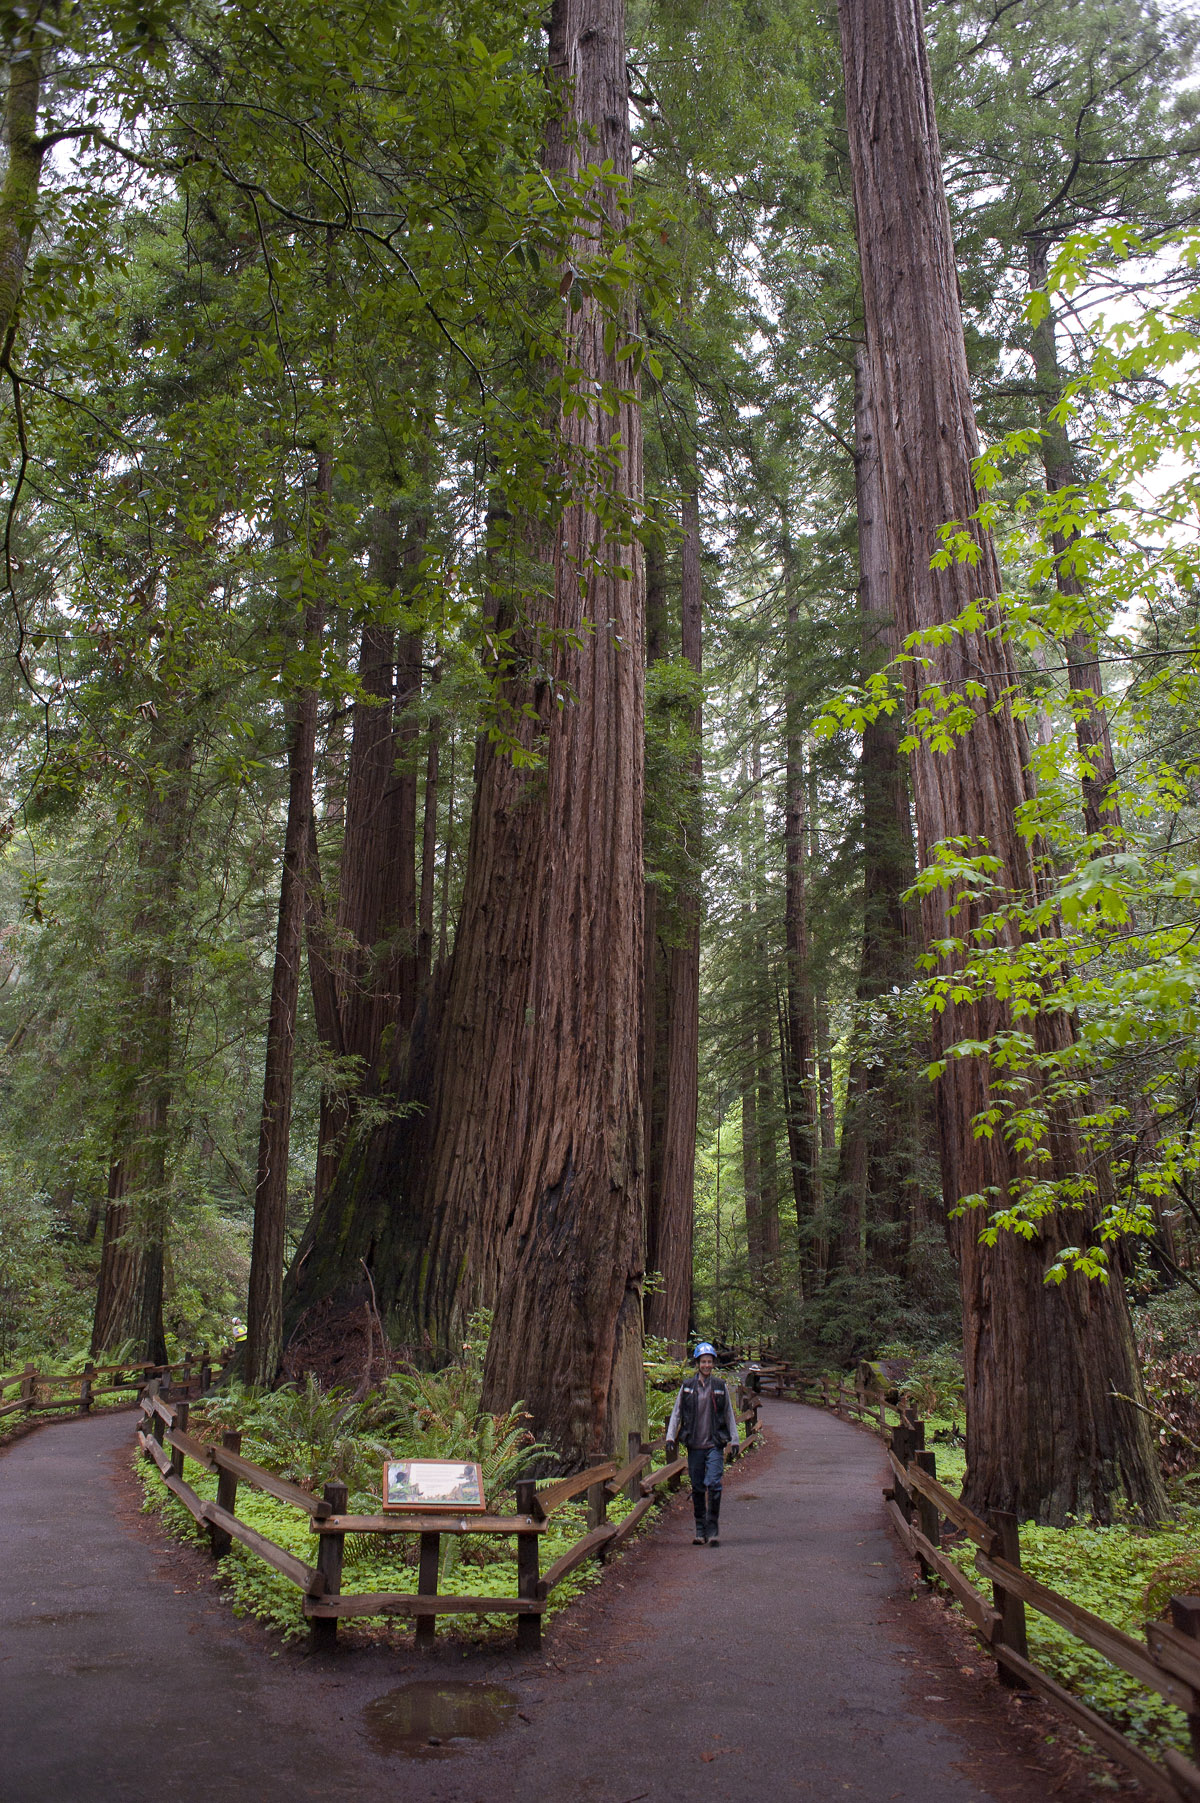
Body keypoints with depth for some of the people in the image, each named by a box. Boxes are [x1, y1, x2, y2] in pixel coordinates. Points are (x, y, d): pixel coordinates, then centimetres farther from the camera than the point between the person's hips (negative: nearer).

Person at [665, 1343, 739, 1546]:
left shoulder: (721, 1386, 4)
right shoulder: (687, 1386, 4)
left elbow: (729, 1414, 12)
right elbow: (676, 1413, 8)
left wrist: (734, 1441, 10)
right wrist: (670, 1438, 1)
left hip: (715, 1445, -1)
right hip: (694, 1445, 1)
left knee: (713, 1485, -13)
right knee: (697, 1489, 7)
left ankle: (713, 1528, -3)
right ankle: (700, 1529, 19)